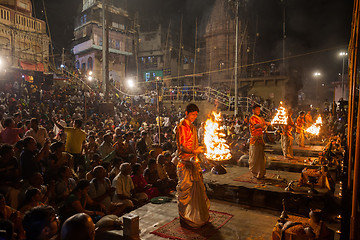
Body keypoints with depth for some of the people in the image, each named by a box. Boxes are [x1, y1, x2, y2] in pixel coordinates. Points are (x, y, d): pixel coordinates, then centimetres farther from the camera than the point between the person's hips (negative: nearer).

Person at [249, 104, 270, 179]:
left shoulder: (261, 118, 19)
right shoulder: (252, 118, -8)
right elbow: (256, 126, -27)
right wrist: (264, 123, -41)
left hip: (260, 139, 8)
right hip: (255, 140, -8)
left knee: (261, 156, 11)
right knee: (255, 157, -3)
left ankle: (260, 173, 21)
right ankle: (254, 174, 5)